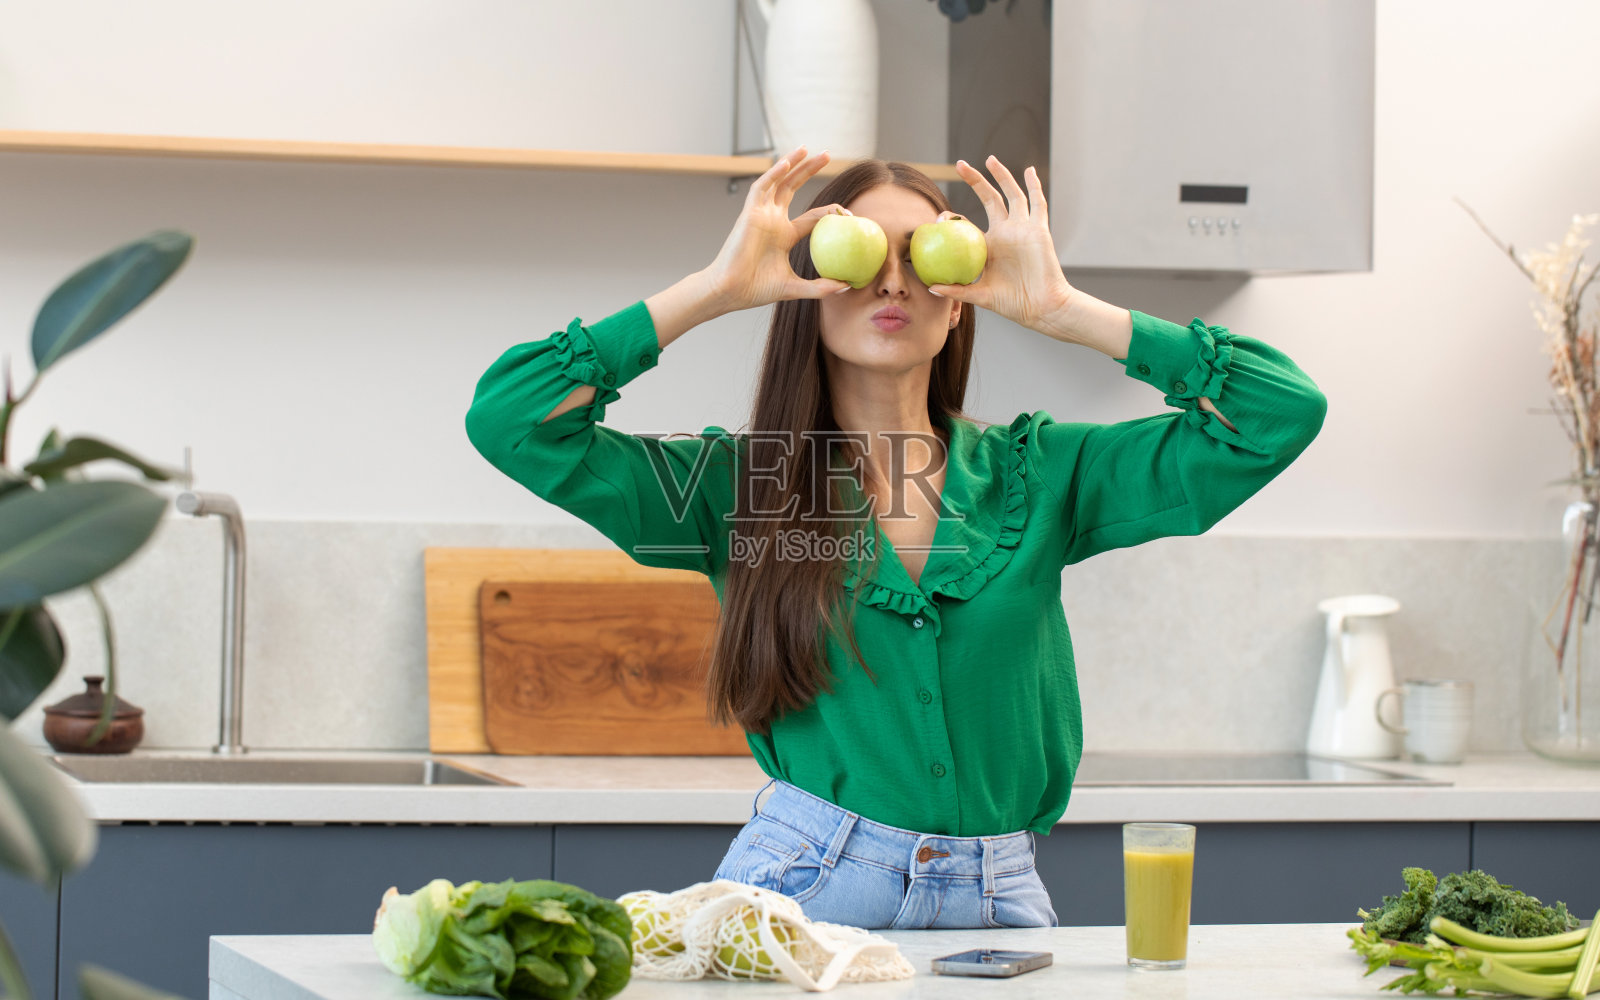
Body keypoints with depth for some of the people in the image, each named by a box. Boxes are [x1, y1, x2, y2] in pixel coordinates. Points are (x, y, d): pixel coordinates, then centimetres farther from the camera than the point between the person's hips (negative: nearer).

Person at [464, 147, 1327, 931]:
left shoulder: (1036, 474, 9)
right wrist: (714, 289, -3)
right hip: (797, 892, -1)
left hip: (995, 901, 1)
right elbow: (507, 420, -4)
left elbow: (1281, 413, 3)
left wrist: (1063, 310, 0)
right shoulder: (734, 482, 6)